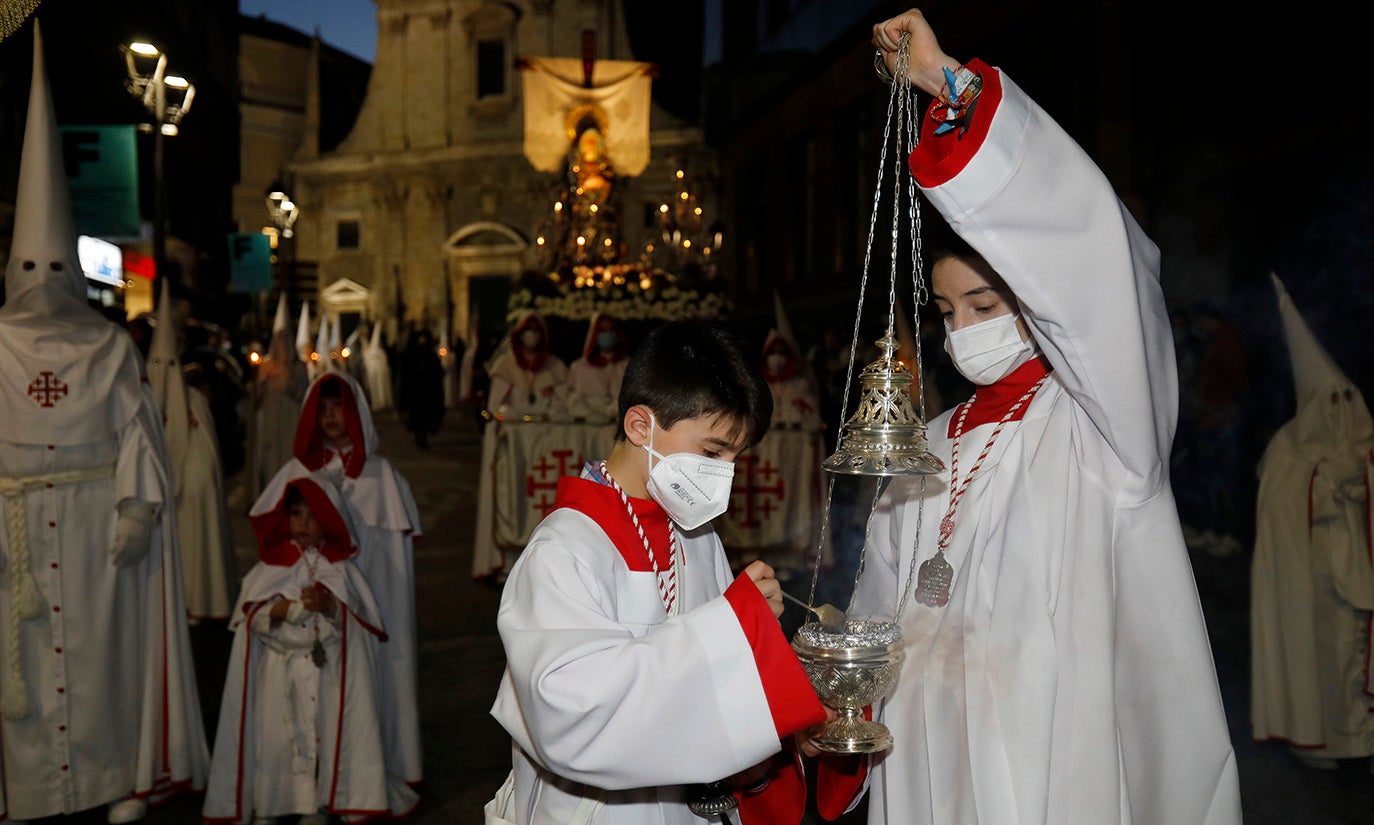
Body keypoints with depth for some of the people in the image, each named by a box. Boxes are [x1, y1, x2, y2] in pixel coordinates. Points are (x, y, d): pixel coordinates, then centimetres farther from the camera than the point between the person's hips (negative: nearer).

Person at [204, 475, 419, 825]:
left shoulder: (340, 568, 3)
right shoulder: (270, 565, 5)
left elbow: (359, 619, -3)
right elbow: (249, 616, -1)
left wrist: (329, 605, -21)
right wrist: (278, 610, -19)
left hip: (326, 666, -1)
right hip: (279, 665, 1)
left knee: (324, 730, -2)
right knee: (273, 731, -2)